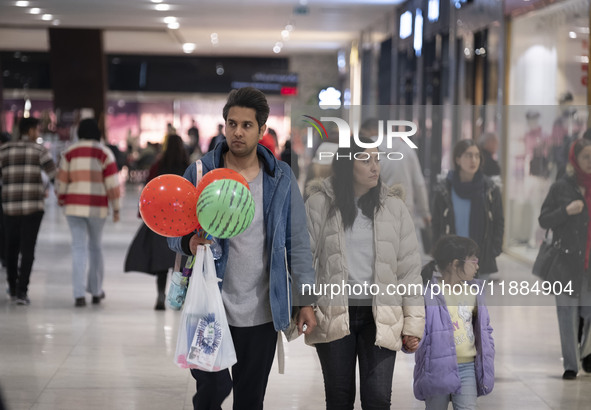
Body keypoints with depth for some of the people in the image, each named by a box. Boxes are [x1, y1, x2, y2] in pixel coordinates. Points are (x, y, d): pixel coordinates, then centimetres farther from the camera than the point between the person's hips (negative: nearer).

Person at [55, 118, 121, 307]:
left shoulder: (69, 152, 2)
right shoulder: (104, 153, -2)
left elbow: (62, 180, 4)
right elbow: (112, 183, -5)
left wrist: (61, 199, 21)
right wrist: (116, 208, 1)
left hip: (74, 206, 0)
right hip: (97, 207, 0)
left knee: (79, 247, 0)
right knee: (95, 246, 15)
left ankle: (79, 294, -10)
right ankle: (96, 291, 24)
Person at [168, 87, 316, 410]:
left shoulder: (281, 178, 2)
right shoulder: (199, 173, -2)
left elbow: (297, 242, 5)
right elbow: (175, 234, 3)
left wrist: (307, 300, 1)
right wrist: (189, 244, -21)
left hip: (261, 310, 2)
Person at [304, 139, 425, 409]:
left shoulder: (393, 207, 4)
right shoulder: (320, 204, 0)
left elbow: (409, 268, 5)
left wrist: (413, 325, 2)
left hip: (380, 317, 1)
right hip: (333, 315, 0)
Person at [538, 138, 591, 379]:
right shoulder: (561, 187, 0)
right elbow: (543, 220, -2)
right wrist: (566, 211, -16)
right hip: (567, 260, -2)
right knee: (568, 313, 1)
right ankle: (570, 364, 9)